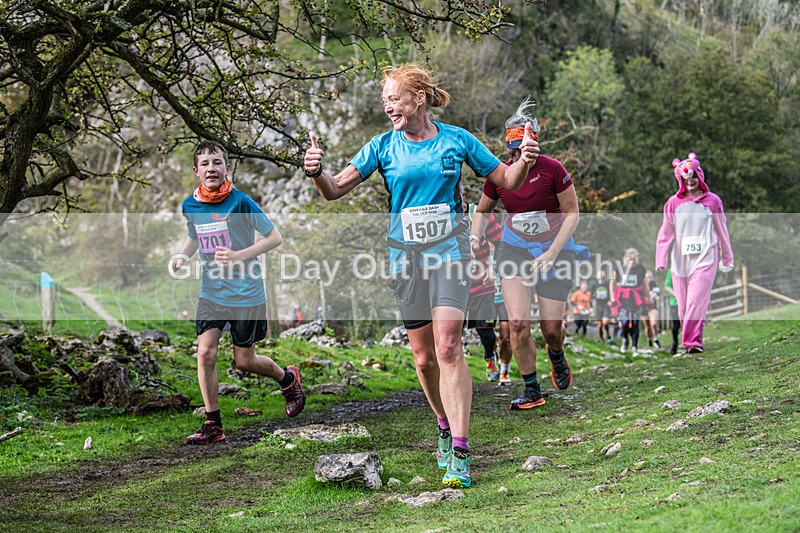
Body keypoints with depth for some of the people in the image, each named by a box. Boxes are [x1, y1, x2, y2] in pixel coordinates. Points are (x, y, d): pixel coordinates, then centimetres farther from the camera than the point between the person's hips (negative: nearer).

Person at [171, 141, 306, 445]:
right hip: (211, 292, 4)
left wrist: (238, 256, -20)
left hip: (246, 294, -4)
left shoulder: (240, 202, -14)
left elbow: (274, 237, -10)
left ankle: (288, 379, 35)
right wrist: (182, 255, -1)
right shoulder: (190, 206, 0)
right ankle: (213, 425, 0)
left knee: (244, 361, 4)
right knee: (205, 352, -11)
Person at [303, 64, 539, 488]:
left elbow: (507, 180, 7)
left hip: (449, 250, -3)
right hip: (405, 254, 3)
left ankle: (459, 453, -18)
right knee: (423, 357, 5)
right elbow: (335, 190, 0)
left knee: (447, 347, -16)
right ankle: (446, 428, 29)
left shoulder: (456, 140, 0)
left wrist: (524, 160, -14)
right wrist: (316, 173, -22)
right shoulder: (383, 146, 3)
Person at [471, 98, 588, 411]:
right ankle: (532, 391, 0)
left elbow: (572, 214, -9)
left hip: (555, 249, -2)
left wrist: (552, 253, -17)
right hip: (515, 249, 2)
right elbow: (482, 211, 12)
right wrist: (473, 240, -6)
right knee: (518, 322, -15)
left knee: (551, 328, 2)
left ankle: (557, 355, 40)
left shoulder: (552, 170, -16)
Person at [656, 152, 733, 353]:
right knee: (683, 304, 5)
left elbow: (721, 231, 12)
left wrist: (727, 257, 18)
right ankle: (689, 338, 20)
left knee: (697, 301, -14)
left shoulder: (712, 201, 3)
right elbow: (666, 233, 7)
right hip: (680, 259, 2)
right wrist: (661, 259, 1)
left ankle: (693, 341, -13)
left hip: (705, 259, -2)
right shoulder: (673, 203, 4)